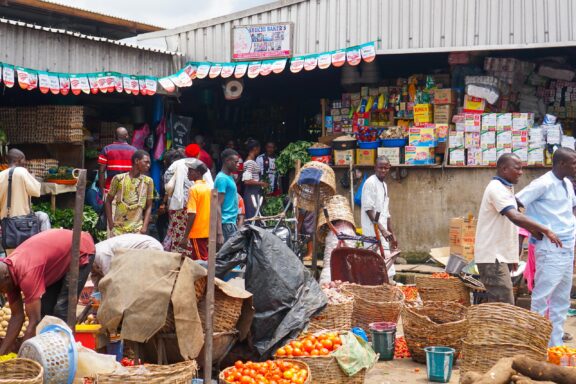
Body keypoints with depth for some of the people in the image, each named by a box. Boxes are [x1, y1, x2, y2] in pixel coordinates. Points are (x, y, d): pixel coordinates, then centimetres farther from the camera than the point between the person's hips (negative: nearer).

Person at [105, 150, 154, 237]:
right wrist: (110, 223, 1)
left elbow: (149, 206, 7)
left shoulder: (148, 181, 2)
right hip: (118, 228, 0)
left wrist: (145, 226, -3)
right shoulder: (119, 178, -1)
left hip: (137, 229, 1)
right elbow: (109, 201, 8)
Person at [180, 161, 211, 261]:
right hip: (207, 232, 7)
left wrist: (185, 237, -17)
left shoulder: (194, 189, -13)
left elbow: (192, 215, -18)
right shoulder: (209, 188, 9)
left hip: (197, 233, -7)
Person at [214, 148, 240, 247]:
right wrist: (219, 233, -24)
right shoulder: (222, 179, -13)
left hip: (231, 222, 9)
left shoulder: (229, 177, 16)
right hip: (226, 223, -9)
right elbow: (217, 206, -18)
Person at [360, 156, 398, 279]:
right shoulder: (370, 183, -10)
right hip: (374, 233, -9)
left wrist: (392, 234, 20)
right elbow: (368, 209, -16)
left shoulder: (384, 185, 18)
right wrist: (382, 229, -22)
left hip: (383, 232, 9)